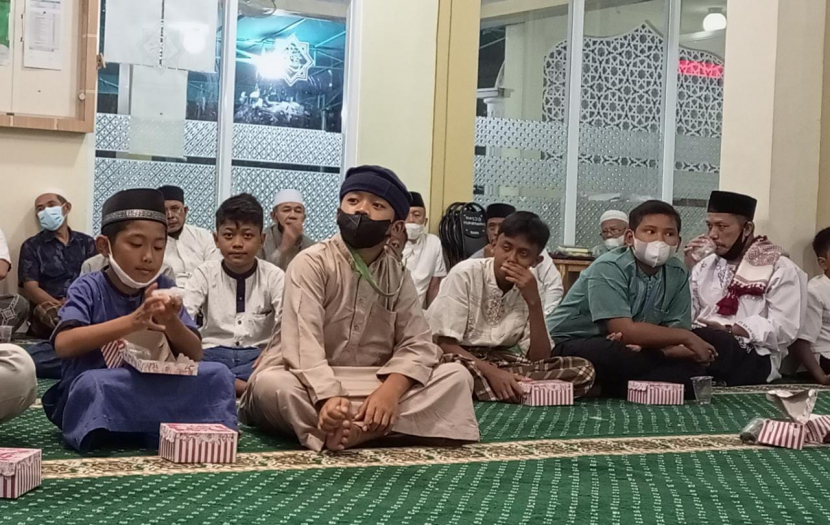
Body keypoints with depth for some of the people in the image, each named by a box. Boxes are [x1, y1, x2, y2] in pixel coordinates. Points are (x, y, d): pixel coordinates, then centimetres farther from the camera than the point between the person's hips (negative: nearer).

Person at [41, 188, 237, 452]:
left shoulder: (164, 289, 3)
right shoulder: (88, 289, -6)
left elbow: (195, 355, 0)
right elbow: (63, 344, -24)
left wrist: (171, 321, -21)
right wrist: (132, 322, -34)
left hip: (152, 390, 3)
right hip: (95, 399, -3)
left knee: (217, 375, -15)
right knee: (92, 384, -36)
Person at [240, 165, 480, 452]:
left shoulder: (398, 275, 7)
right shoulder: (311, 263, -8)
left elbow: (417, 343, -3)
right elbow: (302, 343, -21)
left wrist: (390, 390, -25)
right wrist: (328, 397, -39)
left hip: (375, 385, 5)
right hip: (312, 385, -4)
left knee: (457, 376, -15)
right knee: (271, 385, -36)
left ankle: (356, 430, -32)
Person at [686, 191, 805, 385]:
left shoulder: (780, 269, 3)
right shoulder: (705, 265, 21)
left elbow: (783, 330, -8)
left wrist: (728, 329, -15)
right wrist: (687, 271, 4)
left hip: (751, 357, -4)